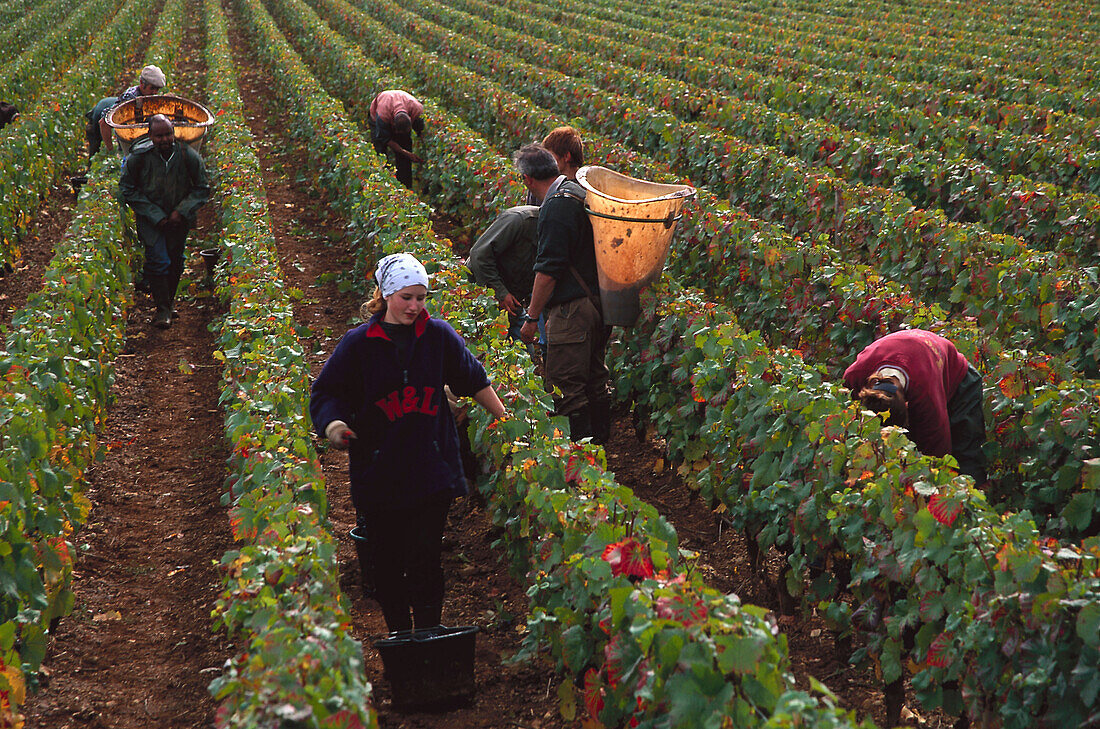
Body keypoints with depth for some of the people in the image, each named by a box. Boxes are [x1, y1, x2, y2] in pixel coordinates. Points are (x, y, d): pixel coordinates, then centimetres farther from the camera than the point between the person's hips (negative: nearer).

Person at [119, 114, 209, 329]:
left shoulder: (189, 156, -13)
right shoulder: (138, 156, -16)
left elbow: (202, 189, -1)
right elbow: (127, 189, -6)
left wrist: (182, 211, -14)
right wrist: (155, 215, -12)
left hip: (179, 217, 2)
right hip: (150, 219, -2)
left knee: (175, 262, 10)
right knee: (158, 261, -12)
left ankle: (169, 302, 30)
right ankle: (163, 309, -2)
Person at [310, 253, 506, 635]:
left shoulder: (438, 335, 3)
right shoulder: (359, 342, -1)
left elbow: (475, 381, 16)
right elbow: (326, 392, 3)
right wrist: (333, 424, -17)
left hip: (432, 467, 0)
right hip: (378, 470, 0)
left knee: (425, 559, -6)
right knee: (387, 561, 6)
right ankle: (398, 636, 23)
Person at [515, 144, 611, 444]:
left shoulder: (556, 207, -17)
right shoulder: (580, 194, 12)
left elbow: (548, 270, -20)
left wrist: (531, 318, -14)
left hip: (573, 308, -10)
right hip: (599, 301, 10)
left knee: (565, 386, -5)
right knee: (594, 379, 19)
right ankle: (600, 439, 29)